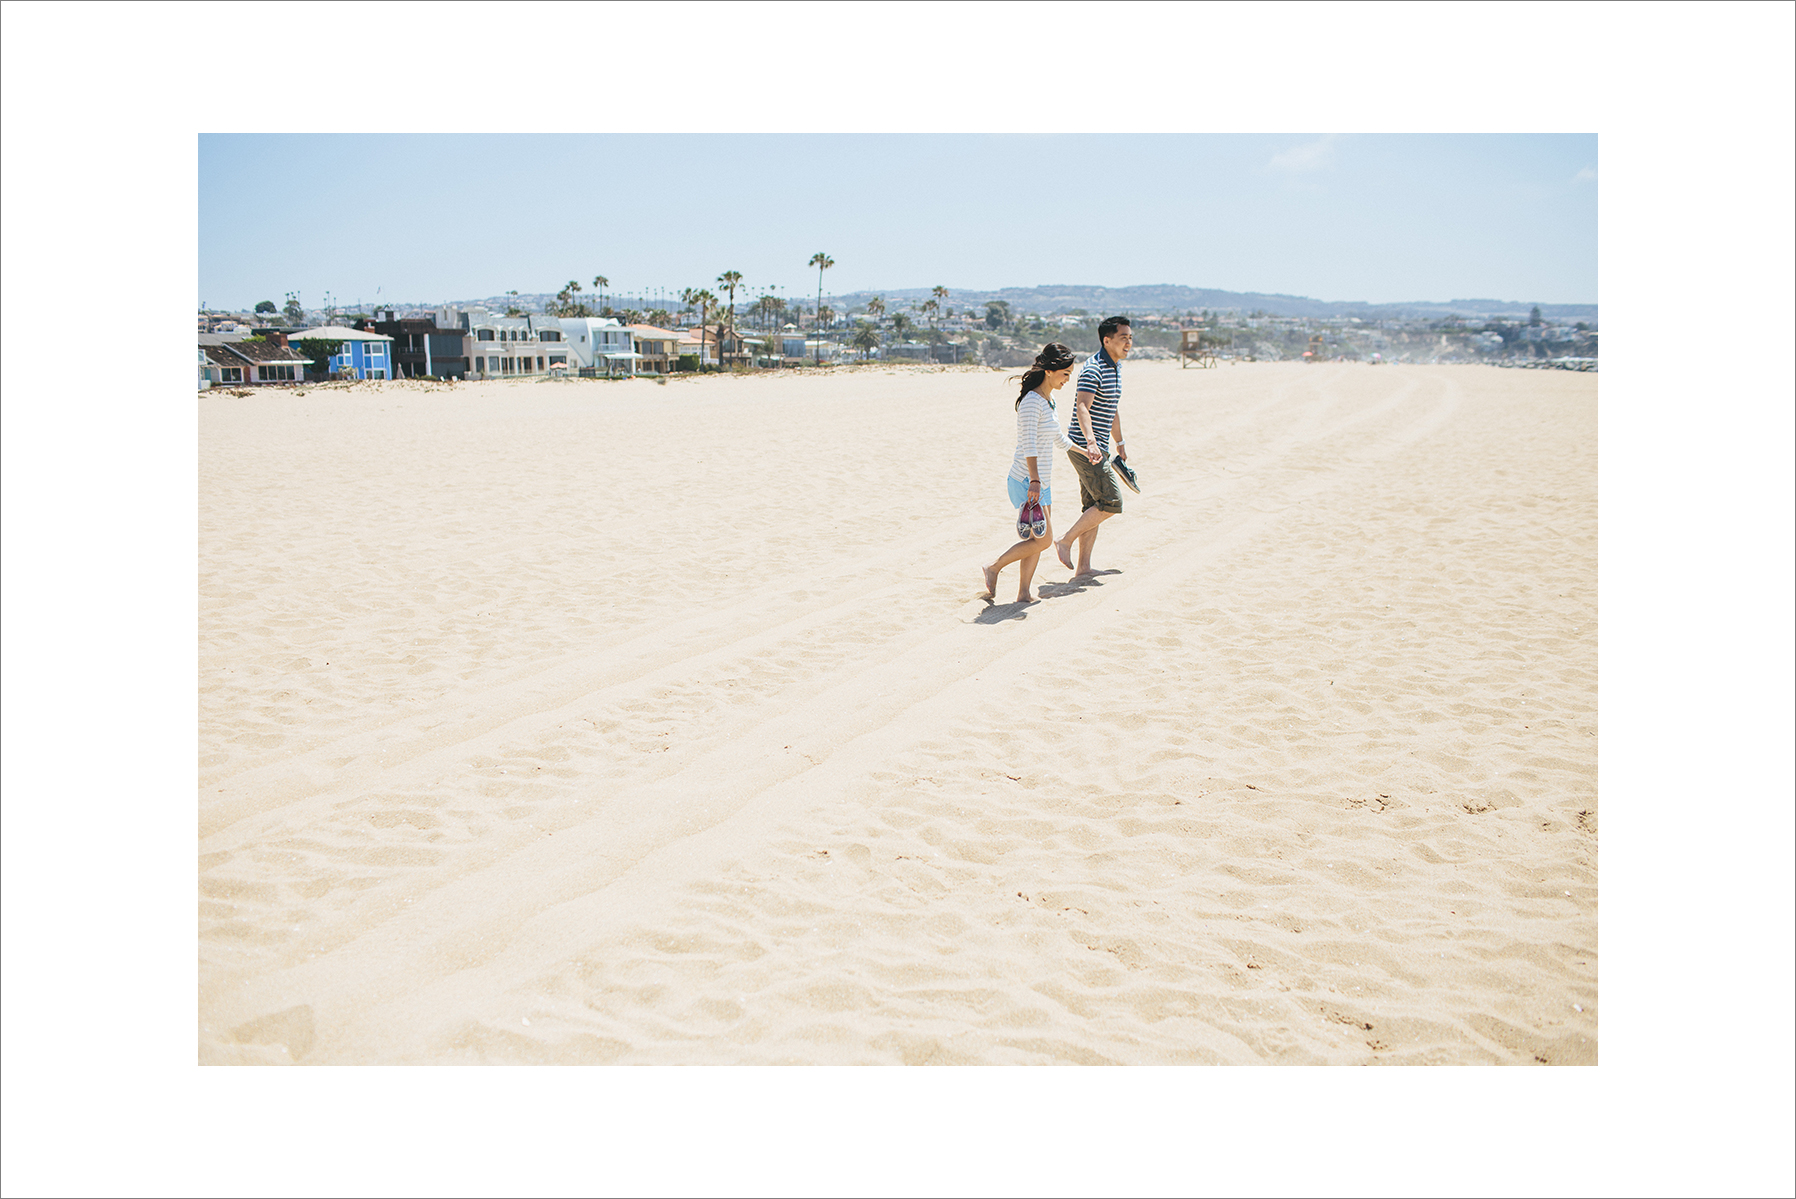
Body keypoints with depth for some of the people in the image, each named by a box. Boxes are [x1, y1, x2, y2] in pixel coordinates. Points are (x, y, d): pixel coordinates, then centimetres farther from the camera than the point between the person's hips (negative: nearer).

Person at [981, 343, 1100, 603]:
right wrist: (1034, 481, -32)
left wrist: (1085, 451, 39)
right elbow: (1029, 444, -25)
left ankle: (1023, 593, 12)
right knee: (1043, 539, -8)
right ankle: (993, 568, 4)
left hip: (1041, 482, 9)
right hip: (1027, 481, -9)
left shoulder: (1048, 401, 13)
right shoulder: (1032, 401, -17)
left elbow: (1057, 439, 29)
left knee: (1037, 540, 8)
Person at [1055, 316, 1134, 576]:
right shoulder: (1093, 369, -15)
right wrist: (1090, 441, -45)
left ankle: (1084, 567, 12)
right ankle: (1065, 542, -1)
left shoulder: (1115, 369, 16)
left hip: (1098, 449, 10)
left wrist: (1120, 445, 35)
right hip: (1085, 447, -10)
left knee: (1094, 505, 9)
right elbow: (1082, 407, -31)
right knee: (1111, 502, -12)